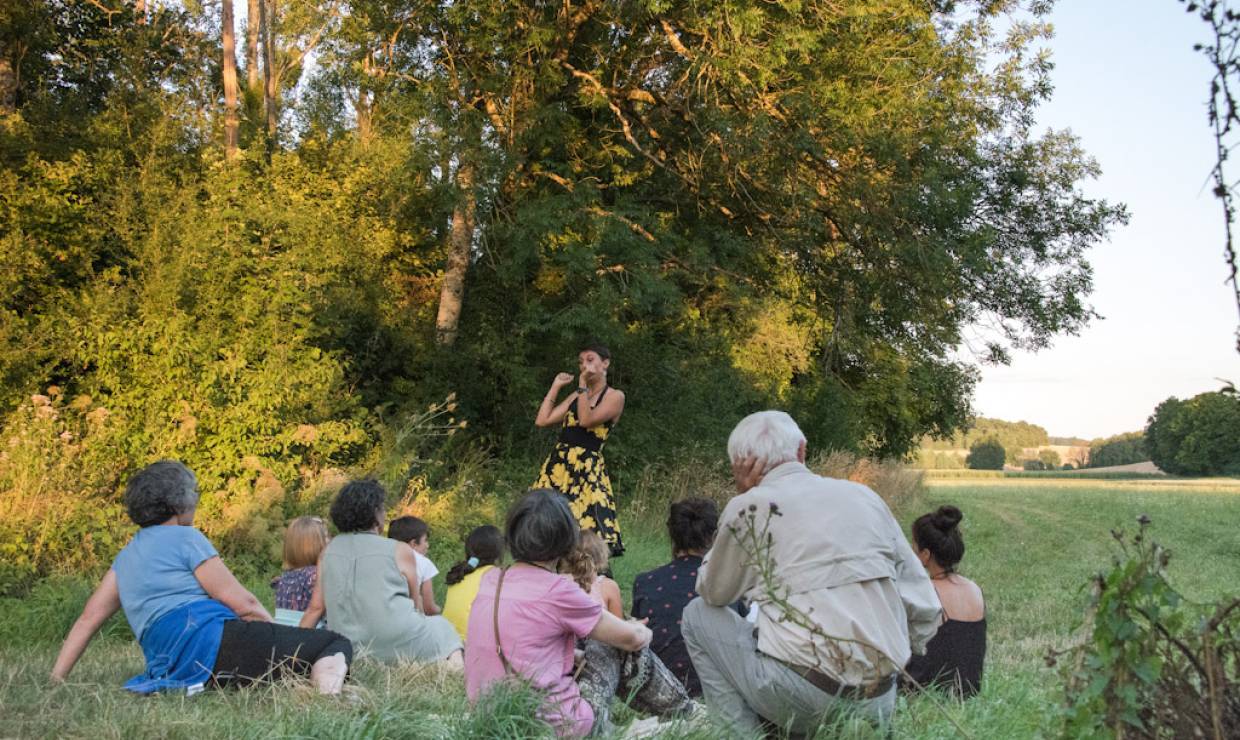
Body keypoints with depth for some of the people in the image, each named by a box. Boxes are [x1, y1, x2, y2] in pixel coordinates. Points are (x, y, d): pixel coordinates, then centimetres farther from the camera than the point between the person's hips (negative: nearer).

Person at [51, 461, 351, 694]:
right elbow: (243, 603, -1)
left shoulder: (125, 558, 26)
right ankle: (324, 670, -43)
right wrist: (285, 642, 12)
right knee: (336, 643, -7)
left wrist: (56, 680, 30)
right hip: (211, 640, -7)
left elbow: (88, 619, 24)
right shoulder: (184, 538, 4)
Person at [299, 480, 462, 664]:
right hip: (398, 645, -4)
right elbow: (416, 604, 11)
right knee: (441, 627, 22)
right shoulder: (399, 552, -1)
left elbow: (315, 607, 7)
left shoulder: (328, 551, 8)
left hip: (349, 649, 4)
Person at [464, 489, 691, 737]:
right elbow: (633, 639, -4)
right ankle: (686, 716, 32)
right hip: (555, 725, -7)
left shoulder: (490, 580, 1)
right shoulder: (558, 591, -17)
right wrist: (644, 632, 18)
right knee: (624, 649, 13)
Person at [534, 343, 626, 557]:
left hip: (587, 469, -6)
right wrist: (555, 386, 14)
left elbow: (586, 420, -15)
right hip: (558, 466, 6)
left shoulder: (615, 396, 0)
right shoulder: (577, 395, 18)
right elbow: (542, 420, 10)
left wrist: (583, 385, -11)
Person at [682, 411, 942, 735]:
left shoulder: (749, 507, -3)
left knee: (698, 614, 15)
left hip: (804, 699, -6)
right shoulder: (863, 495, 10)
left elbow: (714, 593, 14)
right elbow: (925, 608, 11)